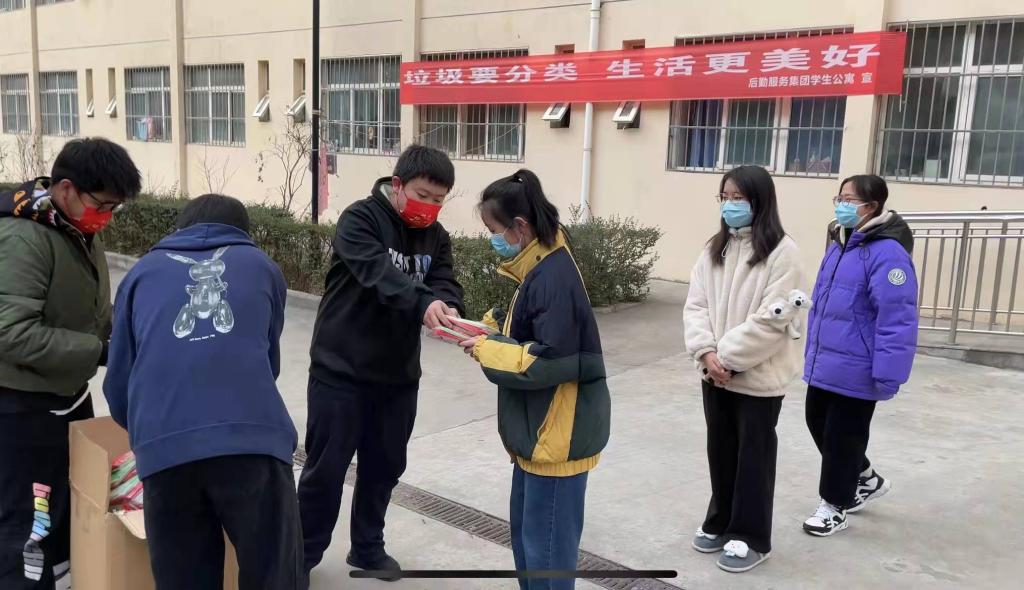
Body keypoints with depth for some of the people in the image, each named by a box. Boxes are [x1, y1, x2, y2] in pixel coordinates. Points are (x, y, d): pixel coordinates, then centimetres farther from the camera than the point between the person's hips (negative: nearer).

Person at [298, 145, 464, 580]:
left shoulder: (435, 236, 5)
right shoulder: (359, 219, -13)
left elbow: (447, 286, -6)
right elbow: (378, 272, -30)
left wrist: (446, 308, -31)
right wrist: (423, 303, -47)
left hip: (399, 376, 6)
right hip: (341, 370, -5)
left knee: (385, 466, 16)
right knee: (326, 467, 5)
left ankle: (368, 547, 35)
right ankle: (304, 552, 24)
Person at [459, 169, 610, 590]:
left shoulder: (553, 276, -22)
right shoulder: (541, 268, 9)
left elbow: (548, 361, -26)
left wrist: (486, 349, -15)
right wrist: (491, 329, 3)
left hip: (558, 432, -10)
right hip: (538, 427, 10)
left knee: (546, 539, 2)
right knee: (525, 528, 21)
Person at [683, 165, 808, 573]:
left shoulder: (781, 251, -12)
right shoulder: (715, 249, 8)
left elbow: (772, 318, -18)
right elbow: (695, 304, 3)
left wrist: (729, 357, -16)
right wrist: (707, 352, -11)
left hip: (758, 376, -6)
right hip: (715, 372, 6)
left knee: (753, 454, 7)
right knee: (720, 449, 16)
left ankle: (750, 536, 20)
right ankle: (721, 522, 33)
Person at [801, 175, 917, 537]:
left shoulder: (887, 253, -19)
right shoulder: (839, 246, 10)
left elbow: (896, 319, -23)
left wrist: (887, 374, -24)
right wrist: (813, 350, 20)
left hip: (855, 370, -9)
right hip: (825, 364, 9)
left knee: (841, 436, 4)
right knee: (818, 424, 18)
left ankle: (834, 506, 24)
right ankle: (867, 480, 40)